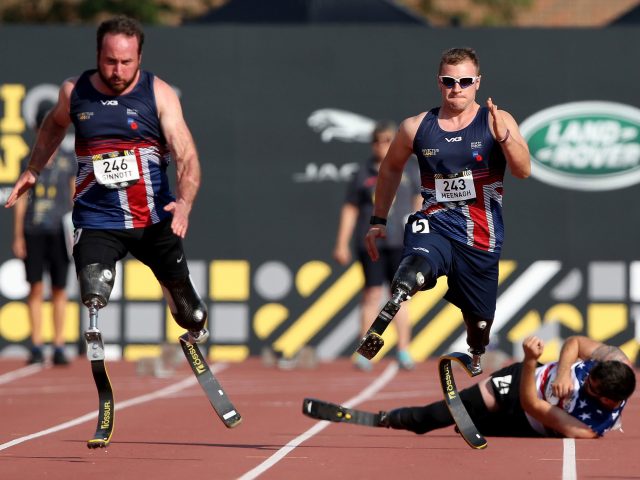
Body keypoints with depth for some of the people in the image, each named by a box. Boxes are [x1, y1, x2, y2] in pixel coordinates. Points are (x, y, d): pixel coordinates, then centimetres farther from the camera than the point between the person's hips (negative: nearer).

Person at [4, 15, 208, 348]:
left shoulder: (158, 93, -9)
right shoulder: (74, 91, -2)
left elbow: (186, 155, -15)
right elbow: (55, 124, 23)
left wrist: (184, 202, -33)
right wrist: (33, 171, 19)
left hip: (155, 219, 0)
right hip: (96, 220, 0)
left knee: (184, 305, 19)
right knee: (92, 307, -26)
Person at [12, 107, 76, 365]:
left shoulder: (70, 162, 6)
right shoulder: (28, 162, 8)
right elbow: (20, 201, 9)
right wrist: (17, 237, 3)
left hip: (59, 232, 0)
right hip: (34, 232, 1)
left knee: (59, 290, 0)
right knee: (36, 288, -3)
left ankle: (59, 347, 4)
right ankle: (36, 347, 0)